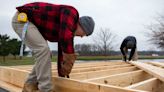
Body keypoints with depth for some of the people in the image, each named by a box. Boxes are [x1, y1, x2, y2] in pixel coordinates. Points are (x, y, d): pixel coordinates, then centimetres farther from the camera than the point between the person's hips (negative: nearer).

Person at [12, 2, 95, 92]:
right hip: (22, 18, -10)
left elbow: (62, 52, 13)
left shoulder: (67, 32, 7)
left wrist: (62, 75, 17)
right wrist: (69, 64, -21)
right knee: (43, 49, -22)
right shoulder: (71, 13, -19)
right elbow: (65, 39, -34)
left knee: (45, 54, 6)